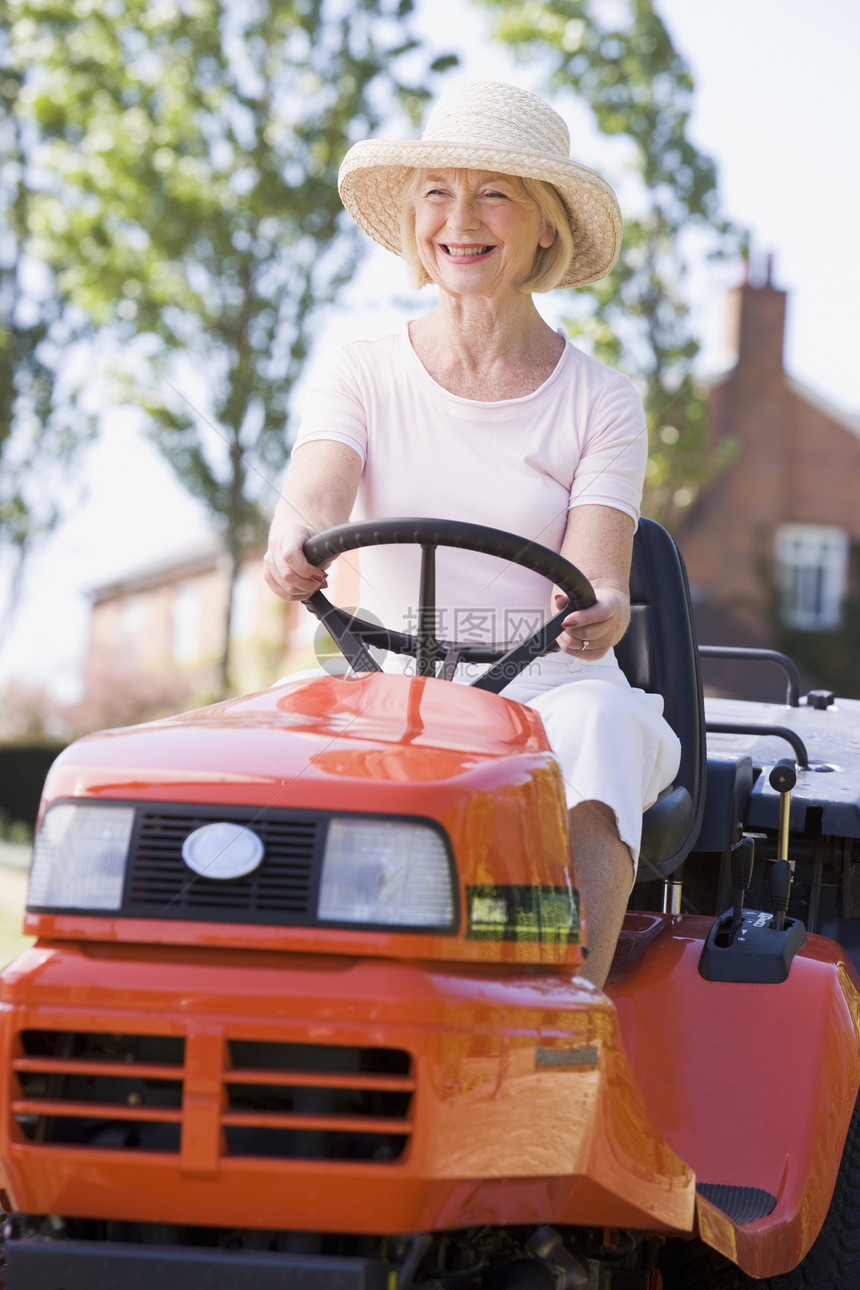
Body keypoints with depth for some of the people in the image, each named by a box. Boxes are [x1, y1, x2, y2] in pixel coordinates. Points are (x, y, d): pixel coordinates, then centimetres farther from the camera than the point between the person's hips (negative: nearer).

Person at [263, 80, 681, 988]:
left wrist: (599, 614, -33)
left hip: (549, 695, -1)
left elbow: (599, 585, -7)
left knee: (596, 719, -35)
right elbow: (312, 494, -12)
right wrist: (295, 545, -37)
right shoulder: (360, 376, 7)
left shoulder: (601, 403, 4)